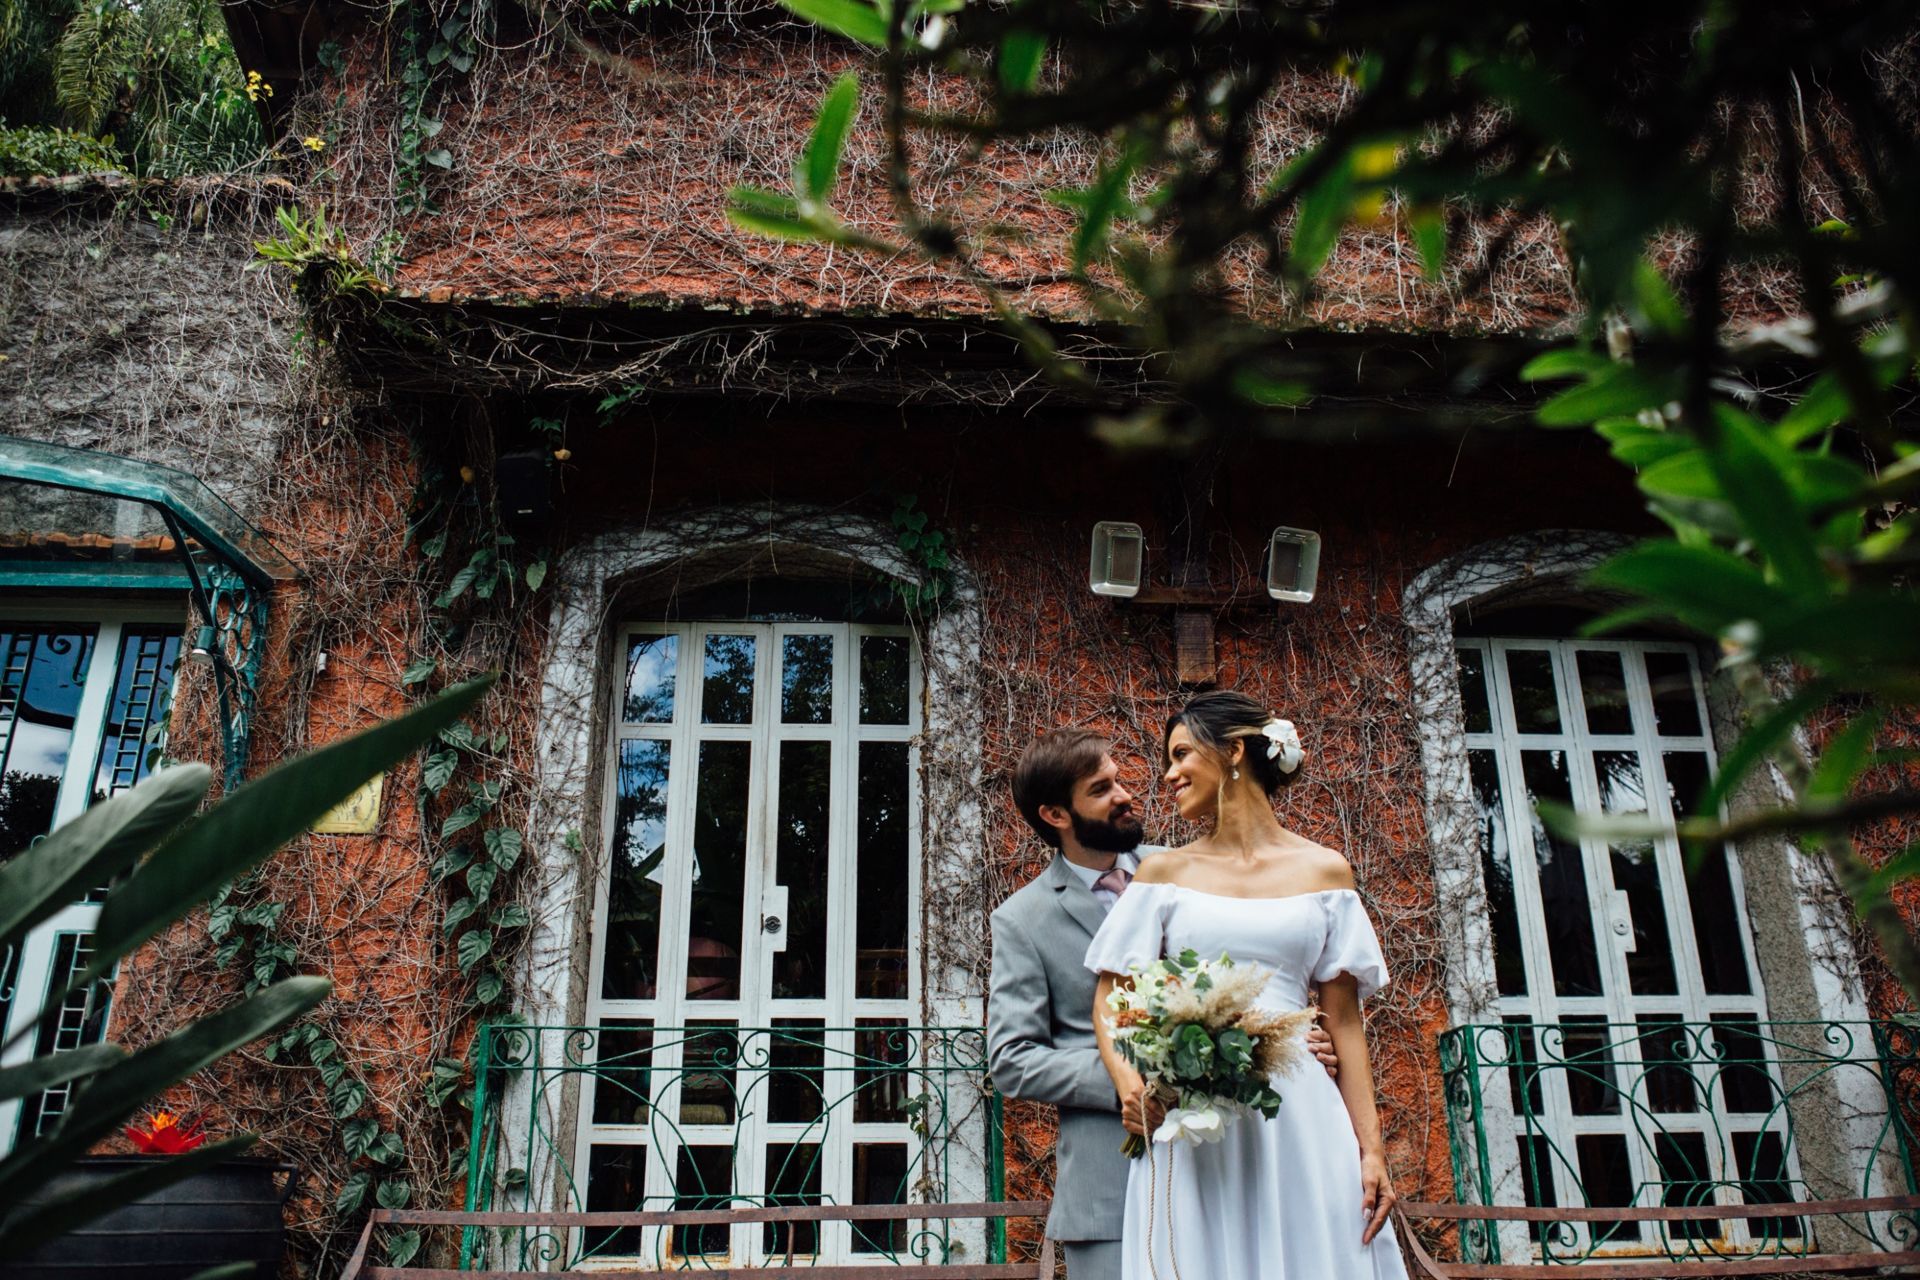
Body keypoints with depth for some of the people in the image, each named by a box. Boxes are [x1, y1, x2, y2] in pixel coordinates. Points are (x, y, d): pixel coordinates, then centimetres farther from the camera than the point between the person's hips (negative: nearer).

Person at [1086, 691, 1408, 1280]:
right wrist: (1127, 1079, -14)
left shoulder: (1324, 871, 7)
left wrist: (1370, 1148, 0)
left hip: (1300, 1120, 0)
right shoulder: (1165, 871, 8)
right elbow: (1110, 999, 5)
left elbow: (1344, 1019, 6)